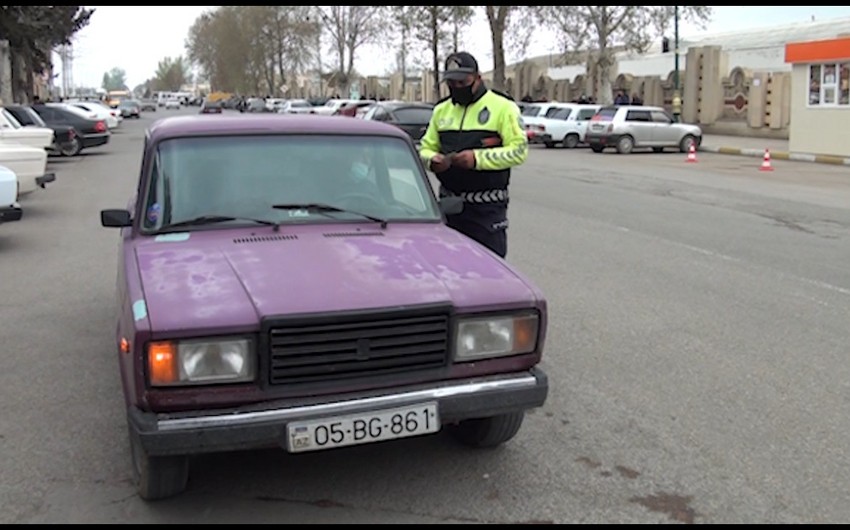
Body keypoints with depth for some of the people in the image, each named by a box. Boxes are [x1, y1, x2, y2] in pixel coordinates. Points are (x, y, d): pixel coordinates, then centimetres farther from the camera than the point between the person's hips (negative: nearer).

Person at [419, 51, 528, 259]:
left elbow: (519, 150, -10)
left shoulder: (503, 107, -4)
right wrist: (432, 160, -8)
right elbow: (426, 147, 18)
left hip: (487, 207, -5)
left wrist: (478, 158, -21)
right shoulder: (441, 110, 13)